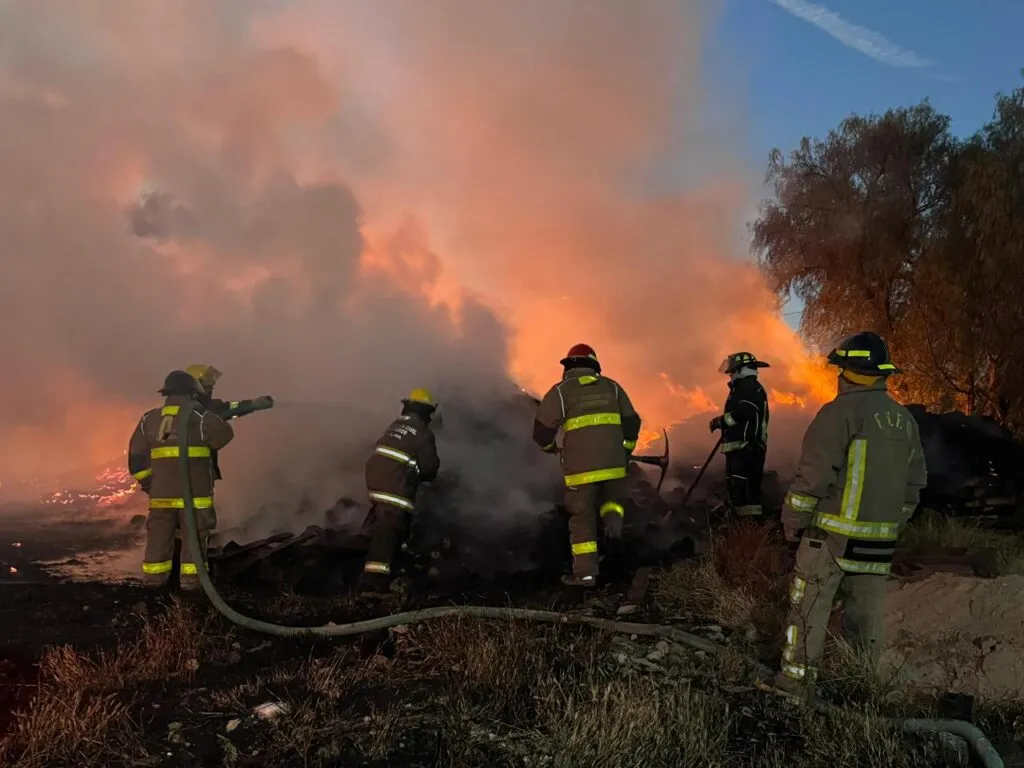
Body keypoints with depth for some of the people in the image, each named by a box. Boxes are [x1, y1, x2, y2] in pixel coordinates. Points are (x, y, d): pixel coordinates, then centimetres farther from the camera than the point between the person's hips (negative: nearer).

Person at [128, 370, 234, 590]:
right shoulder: (201, 418, -8)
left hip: (161, 493, 4)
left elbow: (137, 458, 8)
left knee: (159, 538, 14)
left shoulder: (149, 419, 7)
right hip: (194, 493, -4)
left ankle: (153, 580, 20)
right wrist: (214, 417, 23)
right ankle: (191, 579, 4)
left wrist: (149, 485, 16)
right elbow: (225, 435, 6)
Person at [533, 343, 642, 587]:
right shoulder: (611, 387, 12)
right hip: (613, 464, 3)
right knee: (612, 499, 28)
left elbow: (543, 428, 1)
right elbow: (632, 422, 12)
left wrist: (549, 446, 23)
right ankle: (613, 519, -5)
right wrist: (625, 451, 26)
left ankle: (585, 572, 7)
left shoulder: (561, 391, 2)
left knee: (582, 517, 7)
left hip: (580, 467, -3)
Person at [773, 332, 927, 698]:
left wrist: (792, 521, -5)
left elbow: (813, 475, -16)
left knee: (809, 609, 3)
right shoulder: (904, 419, 10)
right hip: (880, 541, 7)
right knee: (865, 613, 14)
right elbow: (914, 483, 15)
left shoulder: (840, 412, -14)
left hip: (832, 534, -6)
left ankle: (796, 681, 9)